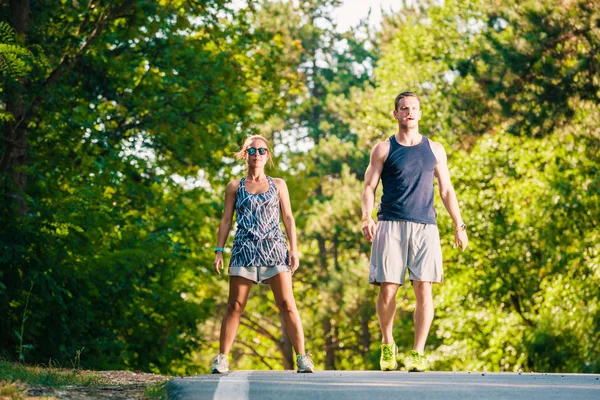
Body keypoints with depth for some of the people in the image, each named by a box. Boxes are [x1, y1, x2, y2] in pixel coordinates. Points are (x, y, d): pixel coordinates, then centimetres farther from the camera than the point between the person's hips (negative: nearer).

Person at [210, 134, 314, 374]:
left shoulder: (278, 185, 15)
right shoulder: (235, 187, 13)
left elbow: (288, 218, 12)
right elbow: (226, 220, 12)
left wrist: (294, 249, 3)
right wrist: (219, 251, 2)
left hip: (274, 248, 0)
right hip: (245, 248, 0)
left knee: (287, 304, -7)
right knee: (235, 305, -3)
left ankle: (302, 357, -7)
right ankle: (222, 358, 1)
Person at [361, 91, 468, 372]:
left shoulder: (434, 149, 15)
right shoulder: (383, 149, 8)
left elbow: (446, 190, 17)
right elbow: (369, 187, 5)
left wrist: (458, 225, 11)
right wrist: (366, 218, -12)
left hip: (424, 226, 2)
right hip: (390, 226, -1)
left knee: (423, 289, -8)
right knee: (387, 288, -5)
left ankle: (418, 353, -6)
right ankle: (387, 345, 15)